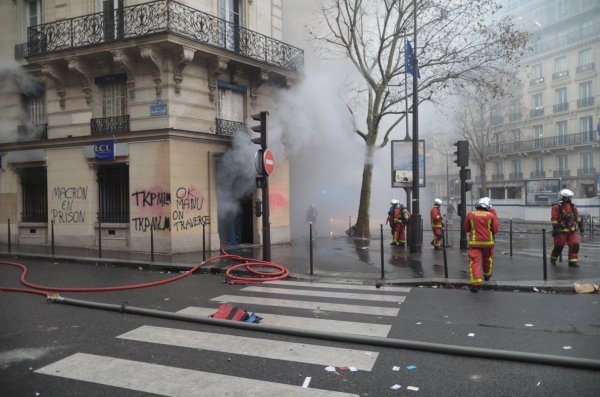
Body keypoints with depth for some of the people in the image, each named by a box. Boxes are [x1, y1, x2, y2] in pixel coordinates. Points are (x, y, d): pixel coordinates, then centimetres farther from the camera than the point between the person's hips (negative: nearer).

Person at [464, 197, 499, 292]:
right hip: (488, 242, 2)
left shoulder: (470, 214, -1)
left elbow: (466, 229, 7)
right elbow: (495, 230, -3)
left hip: (474, 242, -2)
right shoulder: (491, 215, -2)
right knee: (487, 259, 24)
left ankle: (476, 283, -19)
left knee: (474, 261, -6)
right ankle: (487, 275, 47)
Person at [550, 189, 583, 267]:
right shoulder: (557, 207, -10)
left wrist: (581, 225, 15)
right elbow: (554, 219, -14)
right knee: (558, 246, 5)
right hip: (561, 231, -5)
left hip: (572, 231, 5)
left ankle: (572, 261, 4)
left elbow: (577, 216, 18)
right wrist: (555, 229, -17)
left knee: (575, 245, -4)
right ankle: (553, 259, 27)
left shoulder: (572, 206, 9)